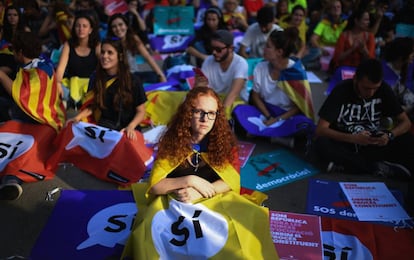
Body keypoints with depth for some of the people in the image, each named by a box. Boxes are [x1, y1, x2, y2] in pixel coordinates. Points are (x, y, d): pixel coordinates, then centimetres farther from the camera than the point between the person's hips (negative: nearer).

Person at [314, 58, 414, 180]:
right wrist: (353, 138, -36)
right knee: (321, 144, -35)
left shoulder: (384, 89, -8)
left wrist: (389, 135, -26)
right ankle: (378, 168, -26)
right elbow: (320, 130, -23)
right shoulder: (341, 91, -17)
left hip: (373, 143, 3)